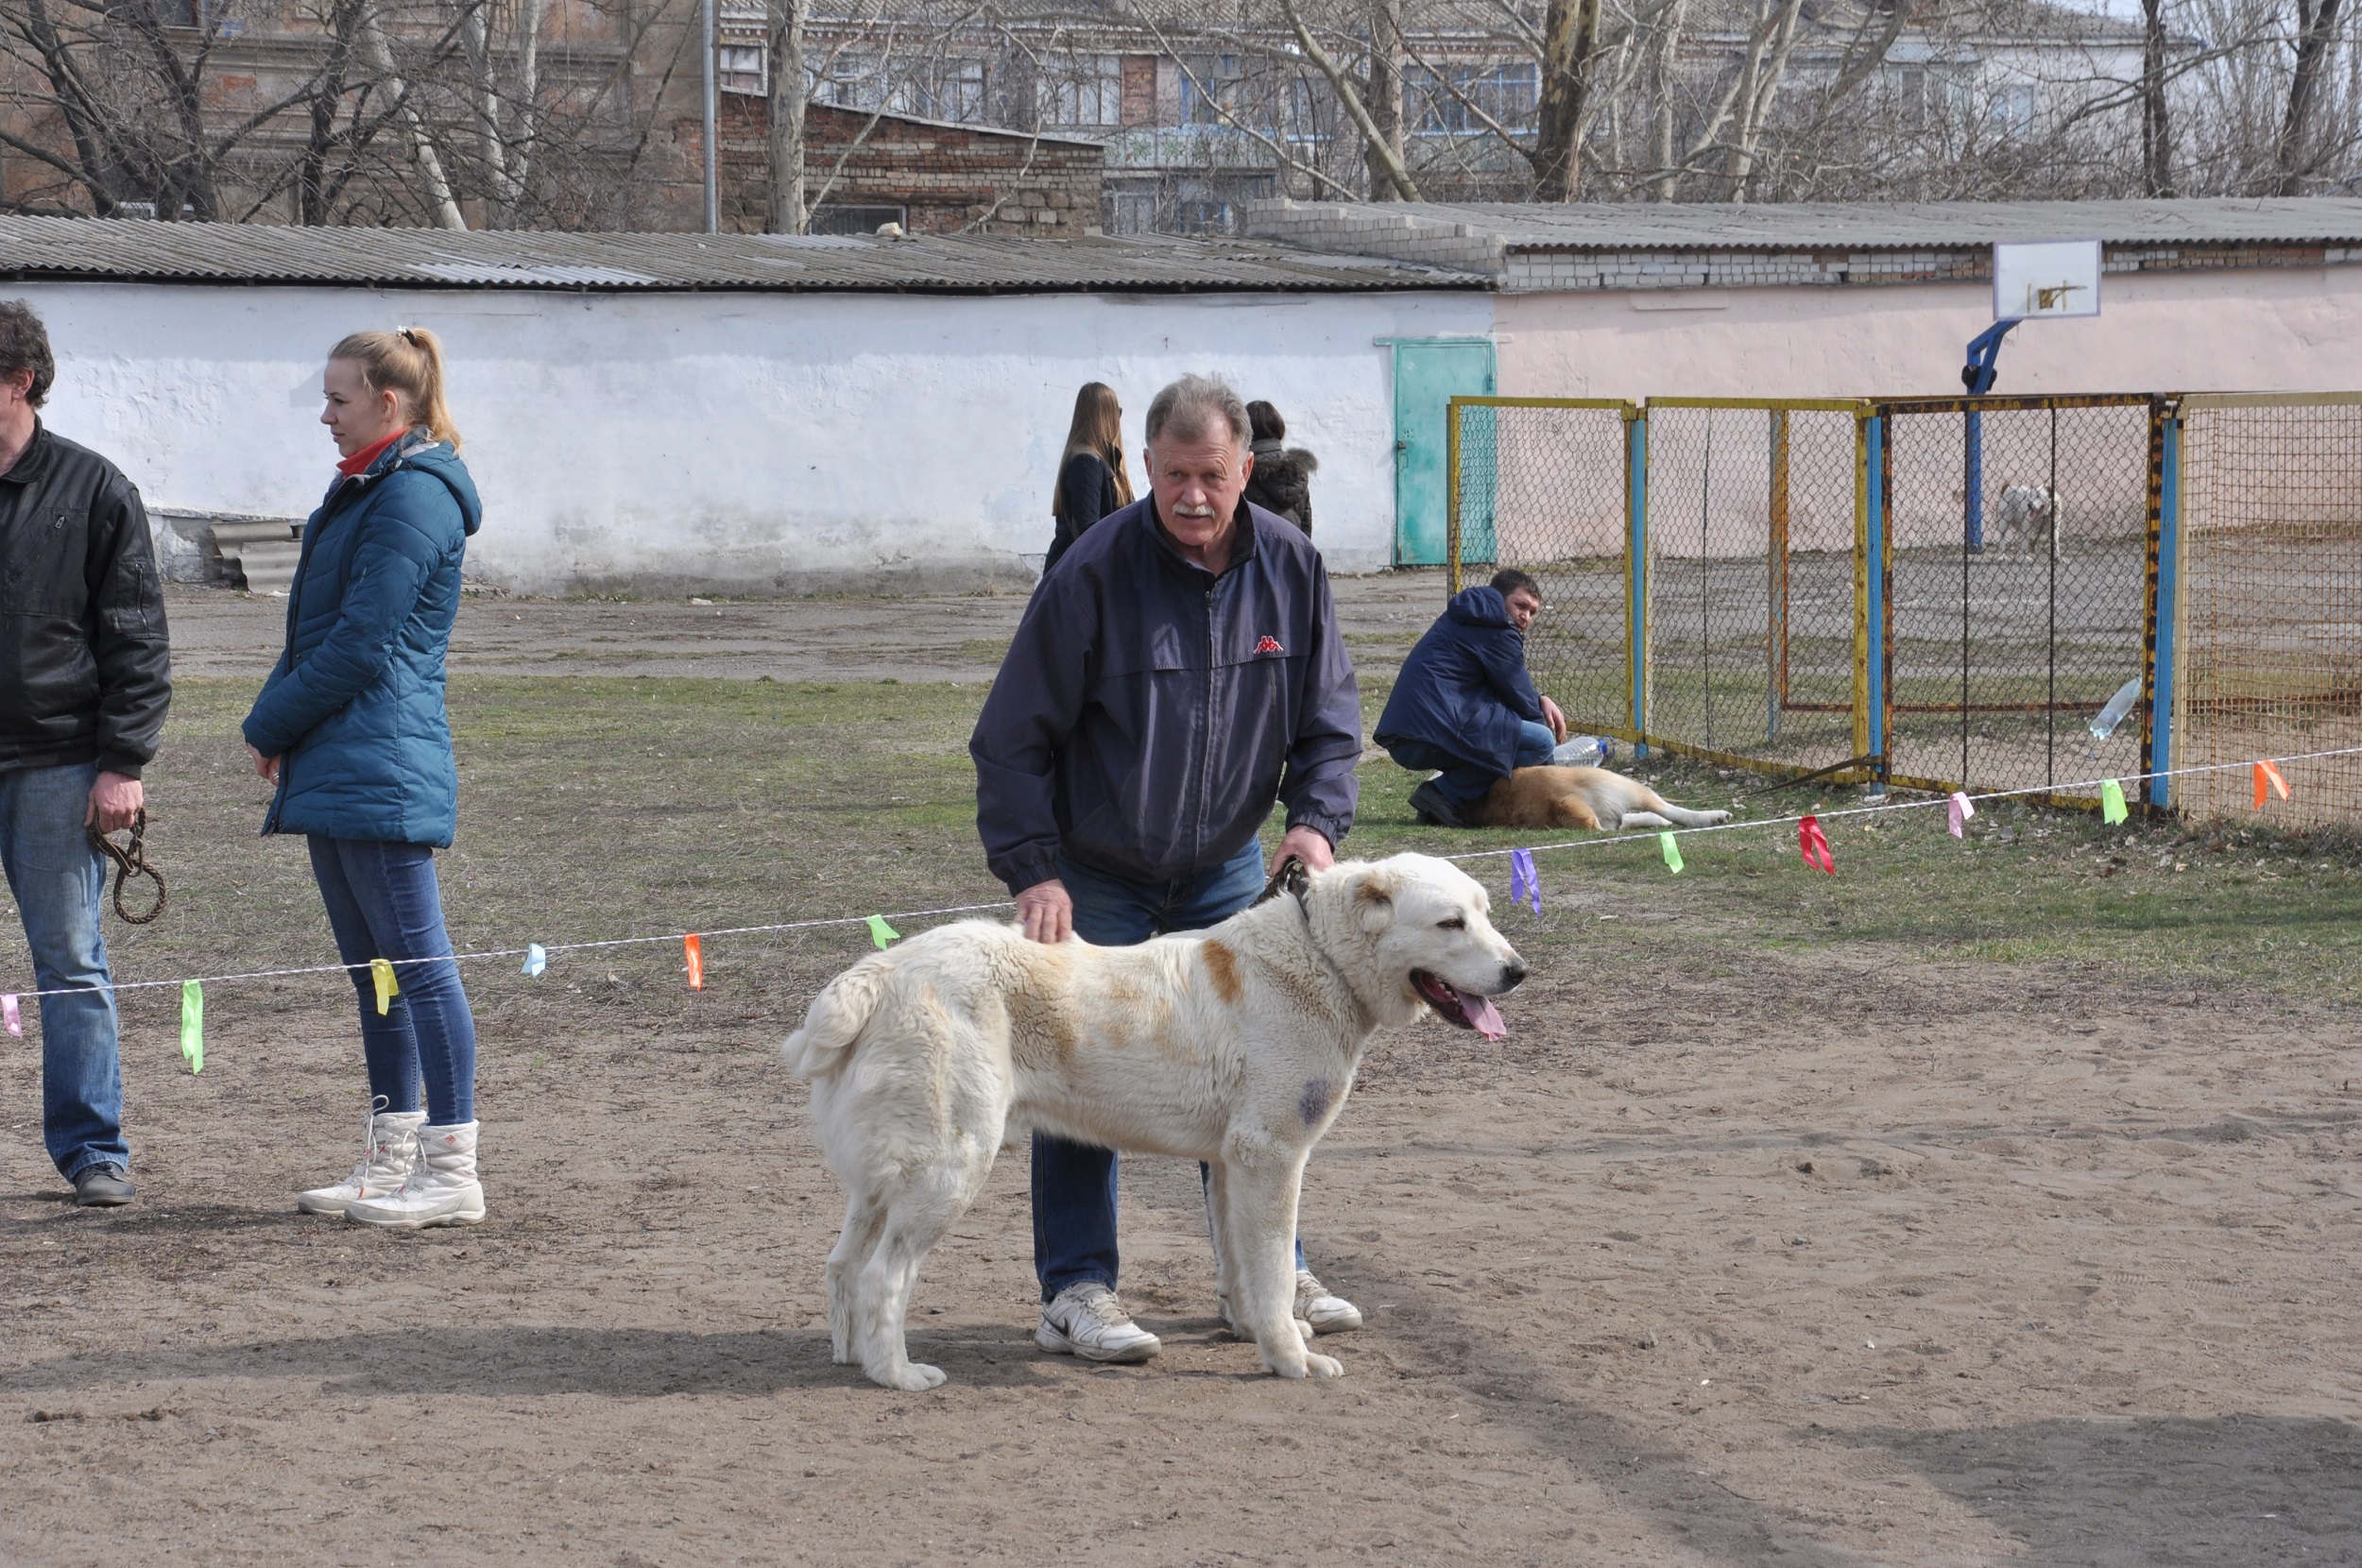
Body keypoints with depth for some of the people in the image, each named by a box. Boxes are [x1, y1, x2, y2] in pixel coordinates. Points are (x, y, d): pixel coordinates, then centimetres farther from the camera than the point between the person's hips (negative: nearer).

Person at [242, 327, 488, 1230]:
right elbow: (317, 630, 21)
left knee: (417, 965, -8)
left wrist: (269, 725, -7)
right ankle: (392, 1160, 18)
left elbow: (360, 642, -17)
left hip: (381, 771, -10)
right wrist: (280, 727, 5)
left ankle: (453, 1173, -7)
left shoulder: (415, 496, -13)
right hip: (336, 772, 10)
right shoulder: (363, 490, 19)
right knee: (374, 970, 13)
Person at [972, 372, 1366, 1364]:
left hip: (1226, 870, 4)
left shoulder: (1290, 567, -6)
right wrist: (1032, 869, -21)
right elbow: (1015, 734, -14)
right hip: (1097, 874, -4)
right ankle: (1076, 1293, 4)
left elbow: (1328, 718, 3)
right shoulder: (1095, 571, -19)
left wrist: (1316, 819, -15)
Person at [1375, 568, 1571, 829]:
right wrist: (1543, 719, 21)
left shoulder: (1460, 620, 28)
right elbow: (1519, 697, 1)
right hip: (1434, 736, -10)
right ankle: (1446, 794, -11)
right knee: (1542, 741, -10)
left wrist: (1540, 700, 17)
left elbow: (1508, 687, 33)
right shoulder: (1498, 632, -3)